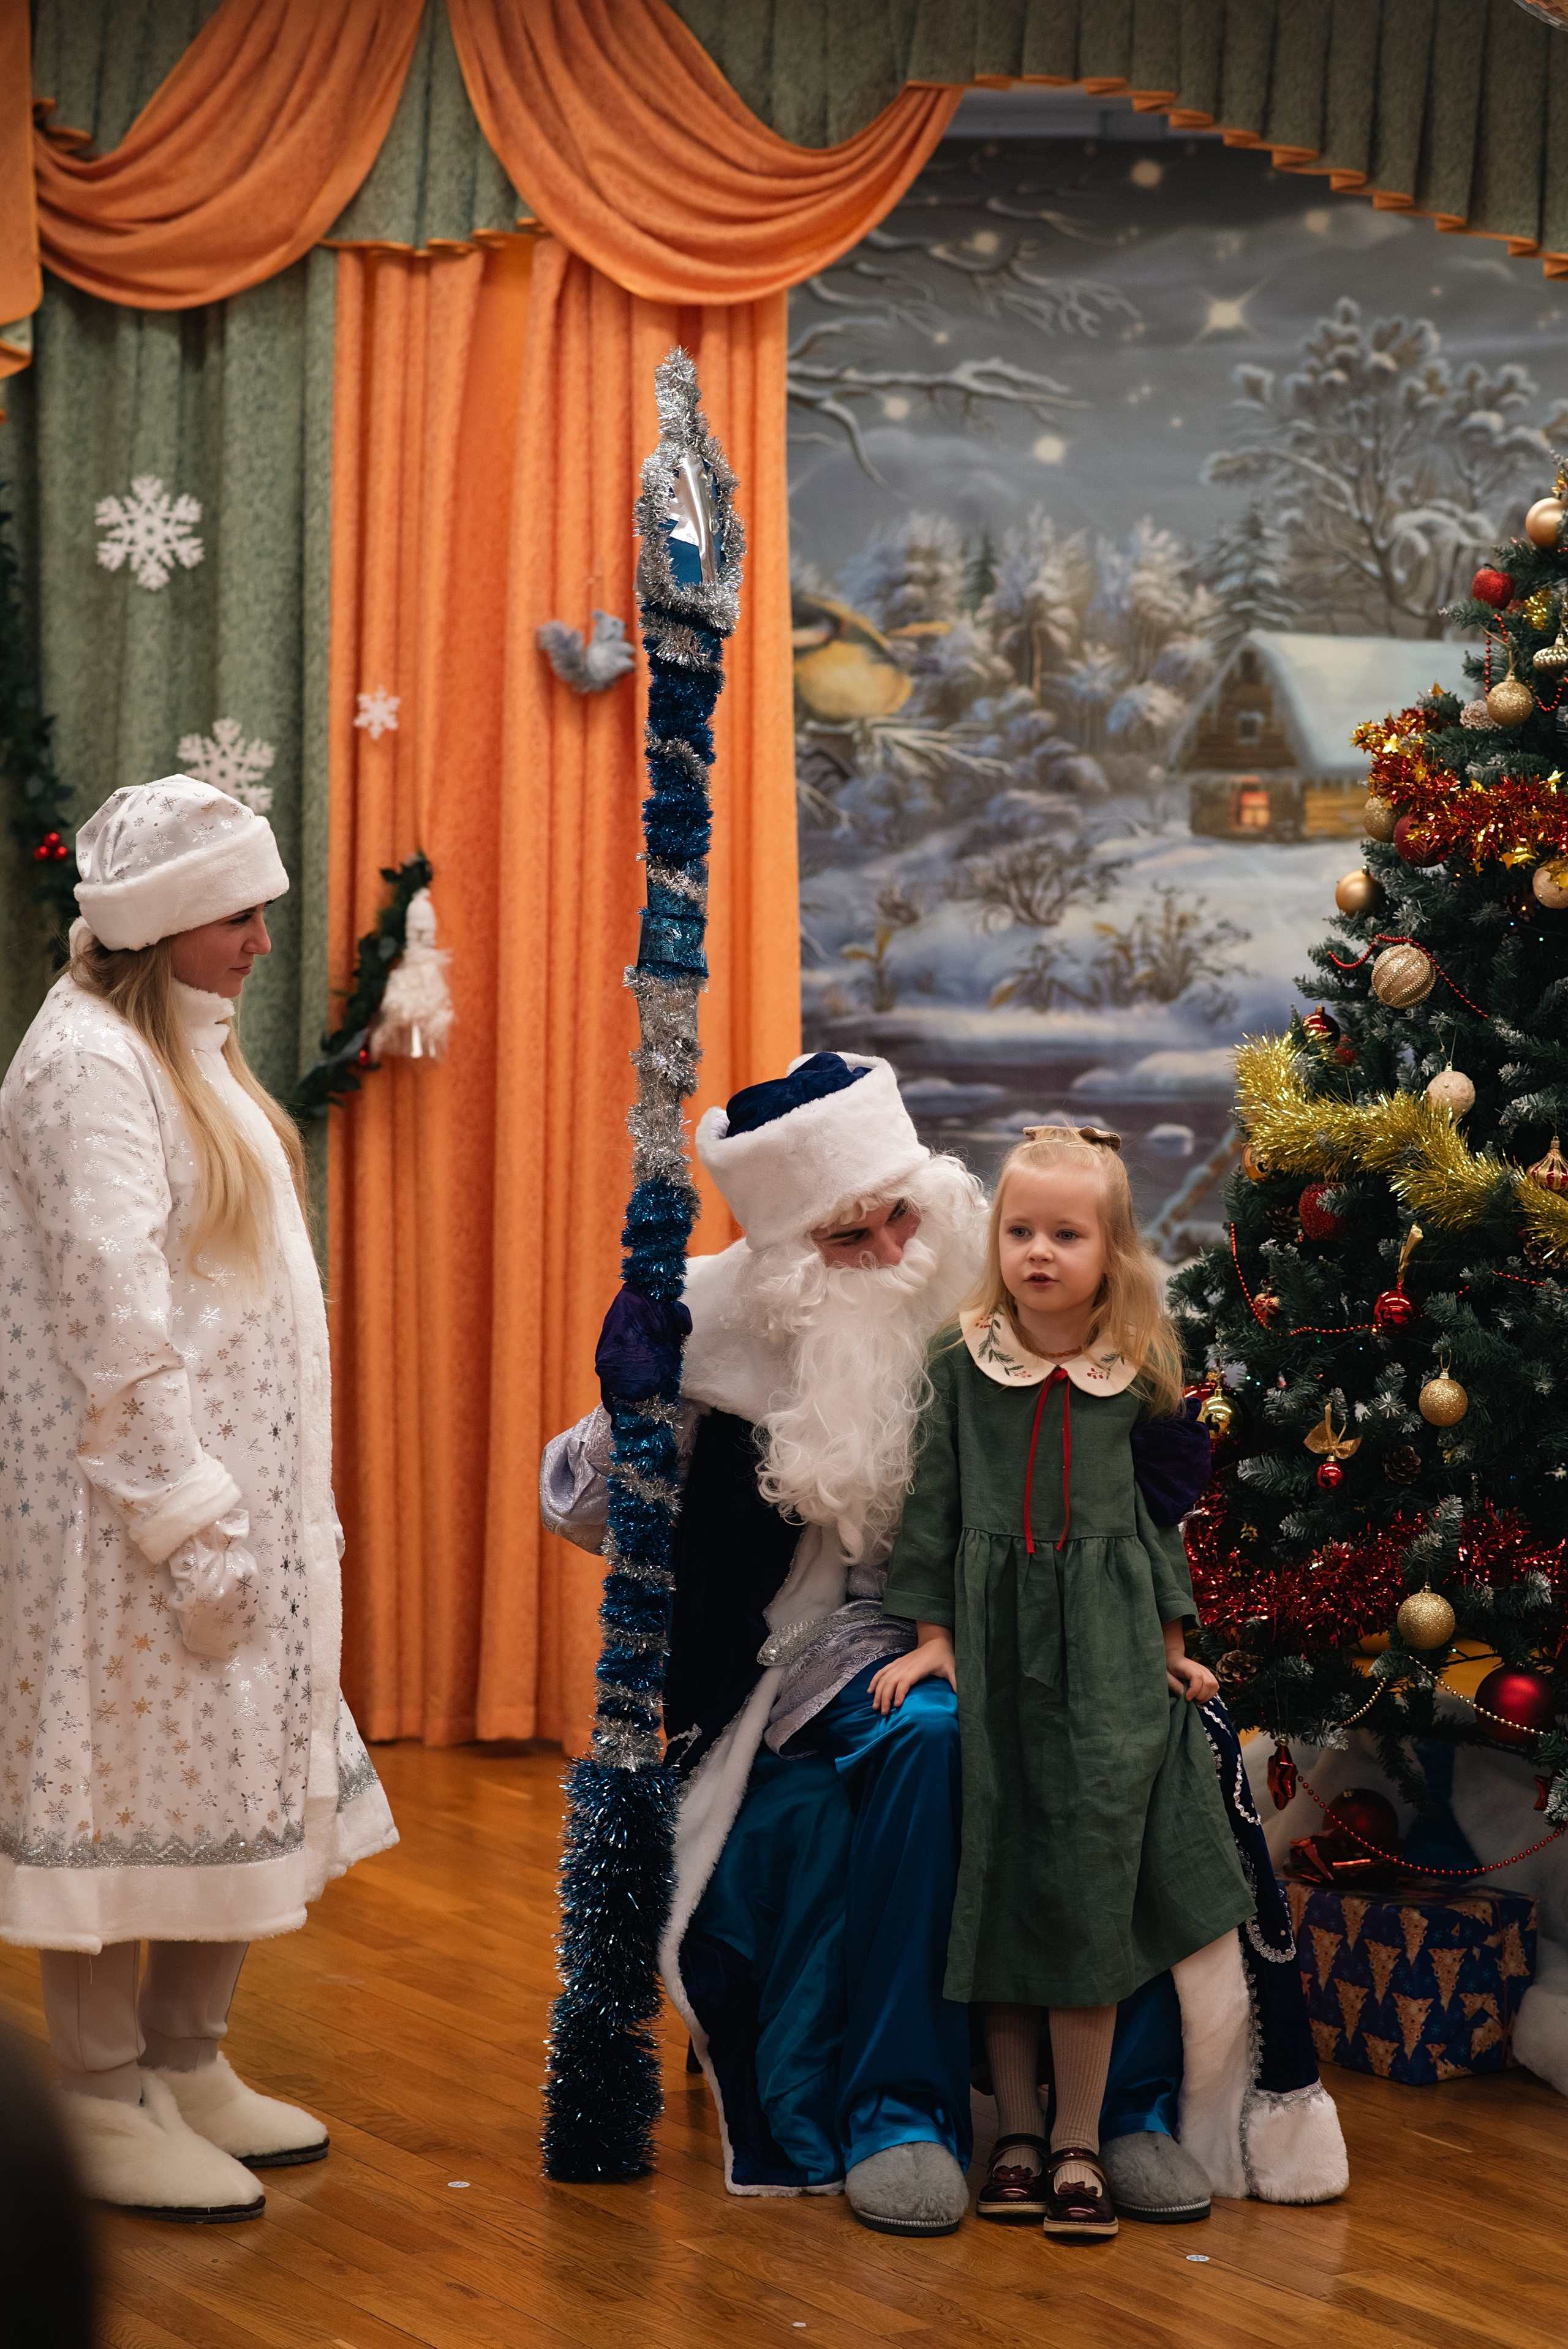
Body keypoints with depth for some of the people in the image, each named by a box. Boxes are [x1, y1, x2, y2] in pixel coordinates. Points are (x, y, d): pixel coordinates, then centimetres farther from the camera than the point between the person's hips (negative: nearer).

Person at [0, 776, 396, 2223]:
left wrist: (279, 1509, 16)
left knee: (235, 1780, 13)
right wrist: (189, 1518, -21)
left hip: (239, 1492, 9)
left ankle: (187, 2067, 24)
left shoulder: (193, 1053, 15)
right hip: (135, 1509, -9)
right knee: (129, 1786, -2)